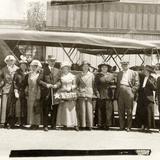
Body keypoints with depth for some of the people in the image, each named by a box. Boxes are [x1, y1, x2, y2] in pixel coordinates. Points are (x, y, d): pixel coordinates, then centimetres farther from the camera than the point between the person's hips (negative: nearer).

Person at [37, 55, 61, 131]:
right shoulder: (44, 70, 4)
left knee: (55, 110, 5)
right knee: (46, 110, -1)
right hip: (46, 93, -3)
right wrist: (46, 85, -13)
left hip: (55, 92, 3)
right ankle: (45, 125, 4)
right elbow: (39, 80, -2)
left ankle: (54, 125, 14)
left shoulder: (57, 71, 14)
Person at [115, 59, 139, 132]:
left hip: (128, 90, -4)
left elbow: (137, 84, 3)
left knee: (129, 110, -3)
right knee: (120, 110, 4)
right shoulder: (119, 73, 21)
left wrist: (132, 91, -9)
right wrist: (116, 93, 9)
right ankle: (122, 126, 11)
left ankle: (128, 127, 1)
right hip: (120, 92, 4)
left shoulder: (133, 73, 9)